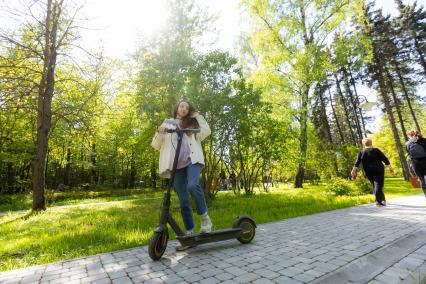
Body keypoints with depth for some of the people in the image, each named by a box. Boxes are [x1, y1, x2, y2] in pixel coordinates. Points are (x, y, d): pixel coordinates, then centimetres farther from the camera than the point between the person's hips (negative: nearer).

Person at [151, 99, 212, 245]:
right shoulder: (167, 123, 18)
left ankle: (204, 216, -8)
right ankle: (189, 233, 13)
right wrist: (159, 132, -8)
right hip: (176, 164, 1)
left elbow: (206, 132, 9)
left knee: (193, 186, -30)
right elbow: (156, 145, 12)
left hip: (192, 160, -1)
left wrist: (198, 116, 12)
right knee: (183, 201, 2)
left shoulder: (192, 124, 21)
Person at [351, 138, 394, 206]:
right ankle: (379, 201, -12)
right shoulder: (376, 150, -1)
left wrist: (354, 170, -3)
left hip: (368, 172, 3)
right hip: (378, 170, -2)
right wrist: (390, 167, 2)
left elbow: (357, 163, -2)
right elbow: (385, 159, -3)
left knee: (375, 186, 16)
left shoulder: (361, 152, 3)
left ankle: (383, 199, 26)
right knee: (378, 185, -4)